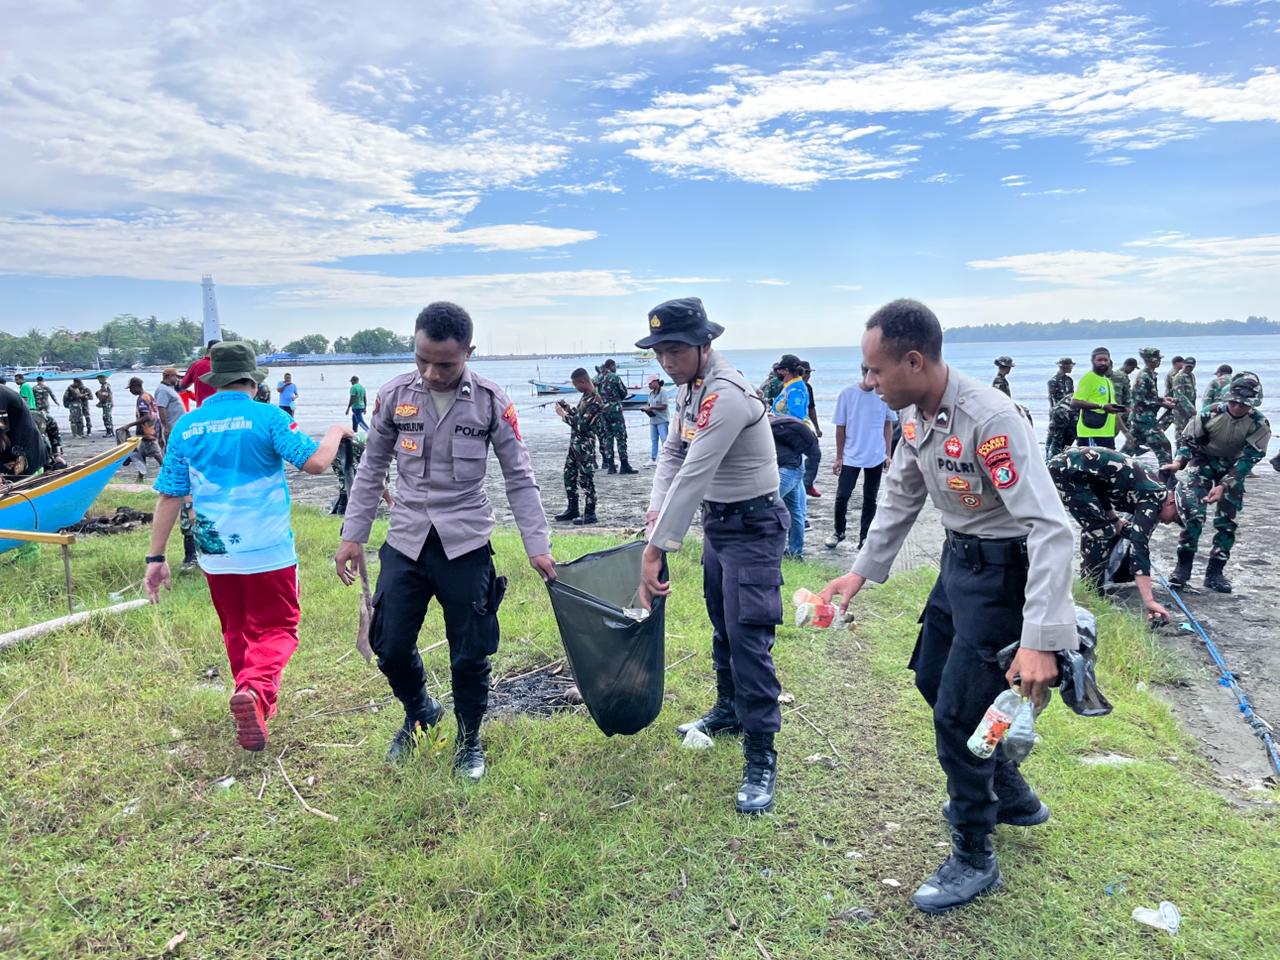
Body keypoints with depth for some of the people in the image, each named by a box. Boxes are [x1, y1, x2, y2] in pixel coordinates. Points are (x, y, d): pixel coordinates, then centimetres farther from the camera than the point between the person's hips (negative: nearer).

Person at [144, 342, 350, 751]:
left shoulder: (186, 426, 3)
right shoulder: (267, 417, -10)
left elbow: (169, 495, 3)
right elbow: (315, 462, -16)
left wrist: (156, 557, 6)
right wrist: (335, 433, 4)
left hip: (215, 554, 4)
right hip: (268, 550, -4)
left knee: (237, 632, 20)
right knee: (276, 630, 5)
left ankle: (256, 705, 30)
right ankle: (255, 691, -21)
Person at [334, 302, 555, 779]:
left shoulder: (491, 402, -7)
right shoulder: (394, 395, -2)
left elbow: (519, 478, -2)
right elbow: (371, 470, 8)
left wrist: (537, 545, -6)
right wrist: (353, 535, 6)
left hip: (466, 544, -2)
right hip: (405, 542, 2)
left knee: (470, 654, 5)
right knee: (390, 646, 6)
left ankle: (469, 740, 29)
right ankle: (419, 712, 37)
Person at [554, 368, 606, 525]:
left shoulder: (594, 401, -19)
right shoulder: (585, 396, 10)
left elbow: (581, 425, -23)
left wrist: (564, 414, -13)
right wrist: (568, 409, 7)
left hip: (585, 445, -10)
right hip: (575, 443, 10)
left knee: (586, 479, -3)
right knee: (569, 476, 15)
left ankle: (590, 513, 5)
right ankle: (572, 510, 25)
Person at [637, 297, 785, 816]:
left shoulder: (727, 395, -27)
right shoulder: (689, 386, 4)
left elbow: (693, 476, -32)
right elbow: (673, 452, 10)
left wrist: (657, 549, -31)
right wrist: (656, 507, -5)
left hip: (752, 526, -9)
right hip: (717, 520, 9)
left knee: (747, 637, -11)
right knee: (722, 625, 21)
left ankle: (761, 759, -1)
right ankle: (728, 710, 41)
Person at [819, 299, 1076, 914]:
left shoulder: (990, 420, -30)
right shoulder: (915, 417, -3)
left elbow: (1051, 528, -33)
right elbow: (900, 499, 12)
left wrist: (1039, 640, -38)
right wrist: (861, 572, 10)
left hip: (1004, 569, -9)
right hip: (959, 559, 9)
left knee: (958, 709, -3)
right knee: (933, 679, 21)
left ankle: (974, 859, 20)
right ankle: (1012, 797, 43)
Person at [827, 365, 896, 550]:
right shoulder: (847, 394, -9)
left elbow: (888, 425, 5)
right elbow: (840, 428, -2)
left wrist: (888, 454, 3)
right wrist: (839, 457, 0)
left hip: (876, 457, 1)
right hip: (850, 457, -1)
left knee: (870, 499, 9)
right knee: (842, 496, 1)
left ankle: (864, 538, 21)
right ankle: (839, 532, 23)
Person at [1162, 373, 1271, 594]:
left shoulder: (1259, 424, -18)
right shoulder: (1211, 414, -18)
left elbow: (1248, 460, -21)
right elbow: (1188, 440, -9)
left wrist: (1223, 486, -31)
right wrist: (1178, 462, -29)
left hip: (1233, 471, 1)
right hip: (1204, 462, -1)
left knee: (1226, 522, 2)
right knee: (1193, 512, -18)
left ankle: (1214, 573, 14)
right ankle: (1183, 567, -10)